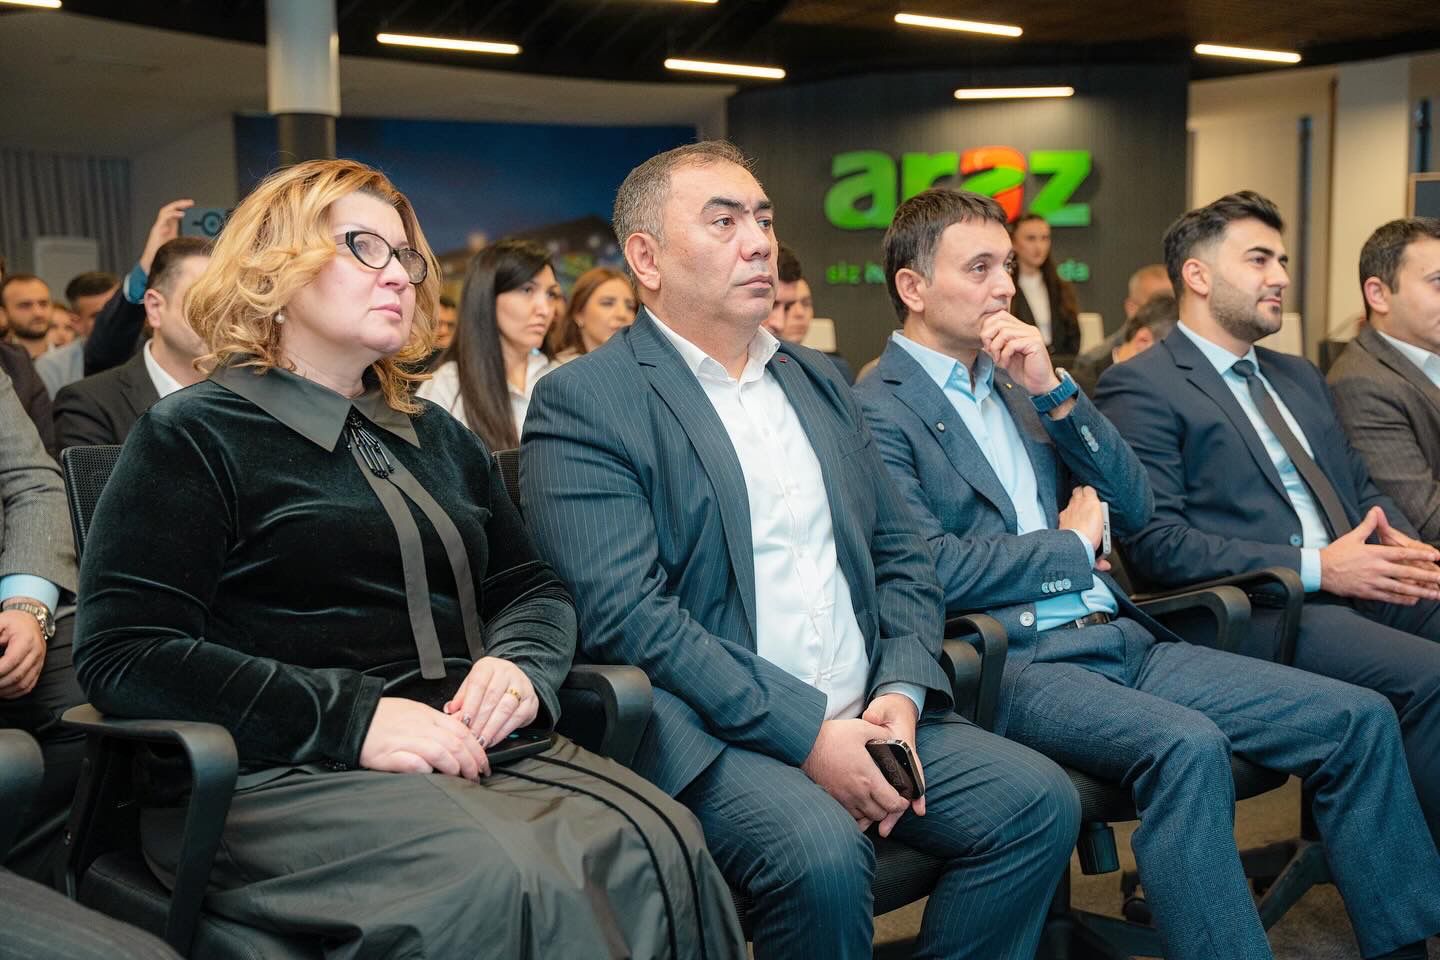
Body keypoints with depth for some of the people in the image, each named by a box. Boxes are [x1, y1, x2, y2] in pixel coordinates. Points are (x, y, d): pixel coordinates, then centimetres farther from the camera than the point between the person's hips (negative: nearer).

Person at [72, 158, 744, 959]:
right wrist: (350, 719, -18)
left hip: (470, 750, 6)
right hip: (284, 775, -5)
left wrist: (518, 665, -3)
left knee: (660, 846, -24)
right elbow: (123, 652, -7)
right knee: (501, 883, -35)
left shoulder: (439, 438, 22)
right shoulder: (194, 437, 2)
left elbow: (536, 589, 23)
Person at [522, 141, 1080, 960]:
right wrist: (806, 732, -18)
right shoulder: (583, 402, -5)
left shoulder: (820, 382, 18)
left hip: (868, 716, 6)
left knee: (1039, 800, -13)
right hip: (713, 737, -6)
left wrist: (901, 692, -4)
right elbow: (625, 612, -15)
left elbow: (903, 554, 16)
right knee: (822, 851, -32)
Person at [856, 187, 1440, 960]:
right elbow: (930, 570, -17)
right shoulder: (877, 411, -4)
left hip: (1122, 638, 8)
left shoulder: (1017, 378, 18)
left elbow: (1133, 511, 13)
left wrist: (1055, 391, 0)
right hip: (1014, 663, -7)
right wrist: (1072, 546, -3)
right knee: (1188, 745, -35)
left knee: (1359, 718, -3)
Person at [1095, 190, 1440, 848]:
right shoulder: (1139, 387, -2)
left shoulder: (1299, 376, 26)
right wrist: (1316, 567, -16)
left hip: (1360, 584, 8)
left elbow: (1360, 486, 28)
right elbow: (1152, 545, -12)